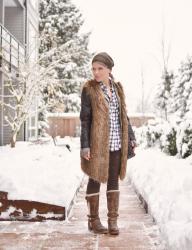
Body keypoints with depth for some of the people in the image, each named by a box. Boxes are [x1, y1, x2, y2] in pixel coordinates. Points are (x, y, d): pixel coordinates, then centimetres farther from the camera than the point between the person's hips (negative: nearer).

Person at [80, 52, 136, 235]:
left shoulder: (117, 88, 9)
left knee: (113, 180, 8)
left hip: (116, 143, 5)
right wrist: (85, 145, -13)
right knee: (95, 179, 5)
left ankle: (113, 220, 16)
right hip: (97, 143, -4)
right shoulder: (88, 89, -5)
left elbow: (124, 115, 14)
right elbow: (85, 119, -8)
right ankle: (93, 220, 18)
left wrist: (131, 138, 10)